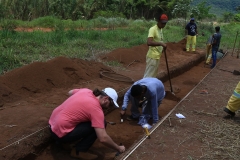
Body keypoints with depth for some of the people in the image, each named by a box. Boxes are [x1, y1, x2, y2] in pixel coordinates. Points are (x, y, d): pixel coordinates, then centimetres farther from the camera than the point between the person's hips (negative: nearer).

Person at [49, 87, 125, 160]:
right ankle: (78, 151, 1)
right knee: (102, 124, -9)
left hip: (52, 123, 9)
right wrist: (118, 148, -6)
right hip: (60, 132, -9)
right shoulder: (96, 109, -18)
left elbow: (70, 92, 27)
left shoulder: (86, 91, 4)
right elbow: (103, 138, -22)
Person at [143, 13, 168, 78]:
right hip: (152, 57, -10)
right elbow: (149, 42, -32)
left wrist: (162, 46, 10)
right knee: (148, 76, -7)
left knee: (153, 76, 17)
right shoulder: (153, 29, -17)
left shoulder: (160, 29, 13)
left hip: (157, 57, 10)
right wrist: (161, 43, -37)